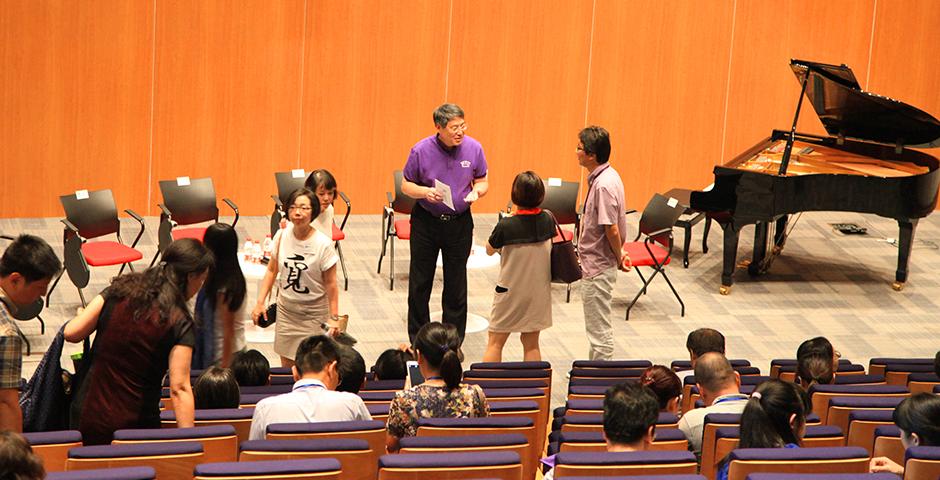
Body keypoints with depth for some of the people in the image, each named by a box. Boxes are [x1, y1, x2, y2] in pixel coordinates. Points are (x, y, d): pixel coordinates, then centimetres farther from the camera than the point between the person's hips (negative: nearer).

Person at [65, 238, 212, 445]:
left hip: (86, 418, 3)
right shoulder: (179, 323, -11)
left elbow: (72, 333, -3)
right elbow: (180, 388, -18)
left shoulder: (121, 290, -2)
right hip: (134, 426, -3)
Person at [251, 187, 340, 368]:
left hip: (313, 314, -4)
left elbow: (330, 284, -11)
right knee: (287, 365, 11)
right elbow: (272, 270, 7)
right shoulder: (282, 236, -6)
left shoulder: (323, 244, -18)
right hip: (286, 310, 4)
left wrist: (334, 318, -12)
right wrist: (260, 302, 2)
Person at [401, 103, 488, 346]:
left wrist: (477, 191, -17)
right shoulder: (421, 150, -11)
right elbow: (406, 185, -1)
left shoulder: (473, 148, -6)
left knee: (456, 285, 6)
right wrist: (425, 192, -21)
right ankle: (417, 340, 20)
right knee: (420, 282, 7)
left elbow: (482, 181, 6)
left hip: (460, 222, 1)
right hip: (426, 221, -1)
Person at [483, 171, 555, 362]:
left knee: (495, 343, 8)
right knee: (531, 344, 13)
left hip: (510, 291, -4)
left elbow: (489, 250, -5)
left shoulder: (507, 225, -21)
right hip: (538, 292, 4)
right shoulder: (547, 220, -9)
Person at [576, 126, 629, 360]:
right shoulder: (604, 176, 7)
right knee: (596, 325, 21)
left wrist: (619, 257, -11)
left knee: (599, 328, -1)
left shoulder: (603, 185, -24)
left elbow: (612, 229, -24)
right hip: (593, 263, 10)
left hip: (599, 267, -10)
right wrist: (619, 252, 14)